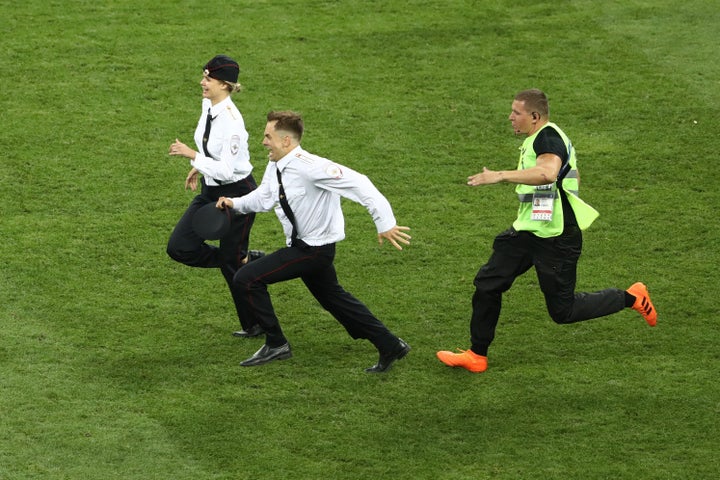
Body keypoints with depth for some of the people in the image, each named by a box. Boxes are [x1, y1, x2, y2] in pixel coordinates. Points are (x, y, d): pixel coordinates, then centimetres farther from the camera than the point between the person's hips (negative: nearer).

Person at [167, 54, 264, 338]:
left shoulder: (231, 121, -27)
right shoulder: (207, 105, -1)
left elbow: (226, 170, -28)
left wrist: (192, 155, -28)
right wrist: (198, 167, 16)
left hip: (237, 193, -9)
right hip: (211, 190, 9)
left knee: (231, 263, 2)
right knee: (179, 247, 0)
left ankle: (255, 325, 22)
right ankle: (244, 259, 18)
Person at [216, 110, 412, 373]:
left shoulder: (308, 166, -27)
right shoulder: (275, 167, 0)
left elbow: (357, 183, -31)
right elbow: (263, 197, 14)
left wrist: (385, 223, -34)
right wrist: (236, 203, -4)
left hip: (315, 248, -10)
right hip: (302, 245, 10)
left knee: (246, 279, -12)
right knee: (332, 297, 23)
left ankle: (276, 344, 2)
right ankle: (391, 346, 32)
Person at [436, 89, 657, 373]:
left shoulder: (548, 138, -19)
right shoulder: (536, 139, 13)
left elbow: (548, 172, -42)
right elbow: (572, 177, 27)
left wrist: (500, 176, -42)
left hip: (555, 238, -10)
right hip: (527, 230, 10)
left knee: (563, 311, 0)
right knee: (487, 283, 4)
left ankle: (631, 298, 17)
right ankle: (477, 355, 13)